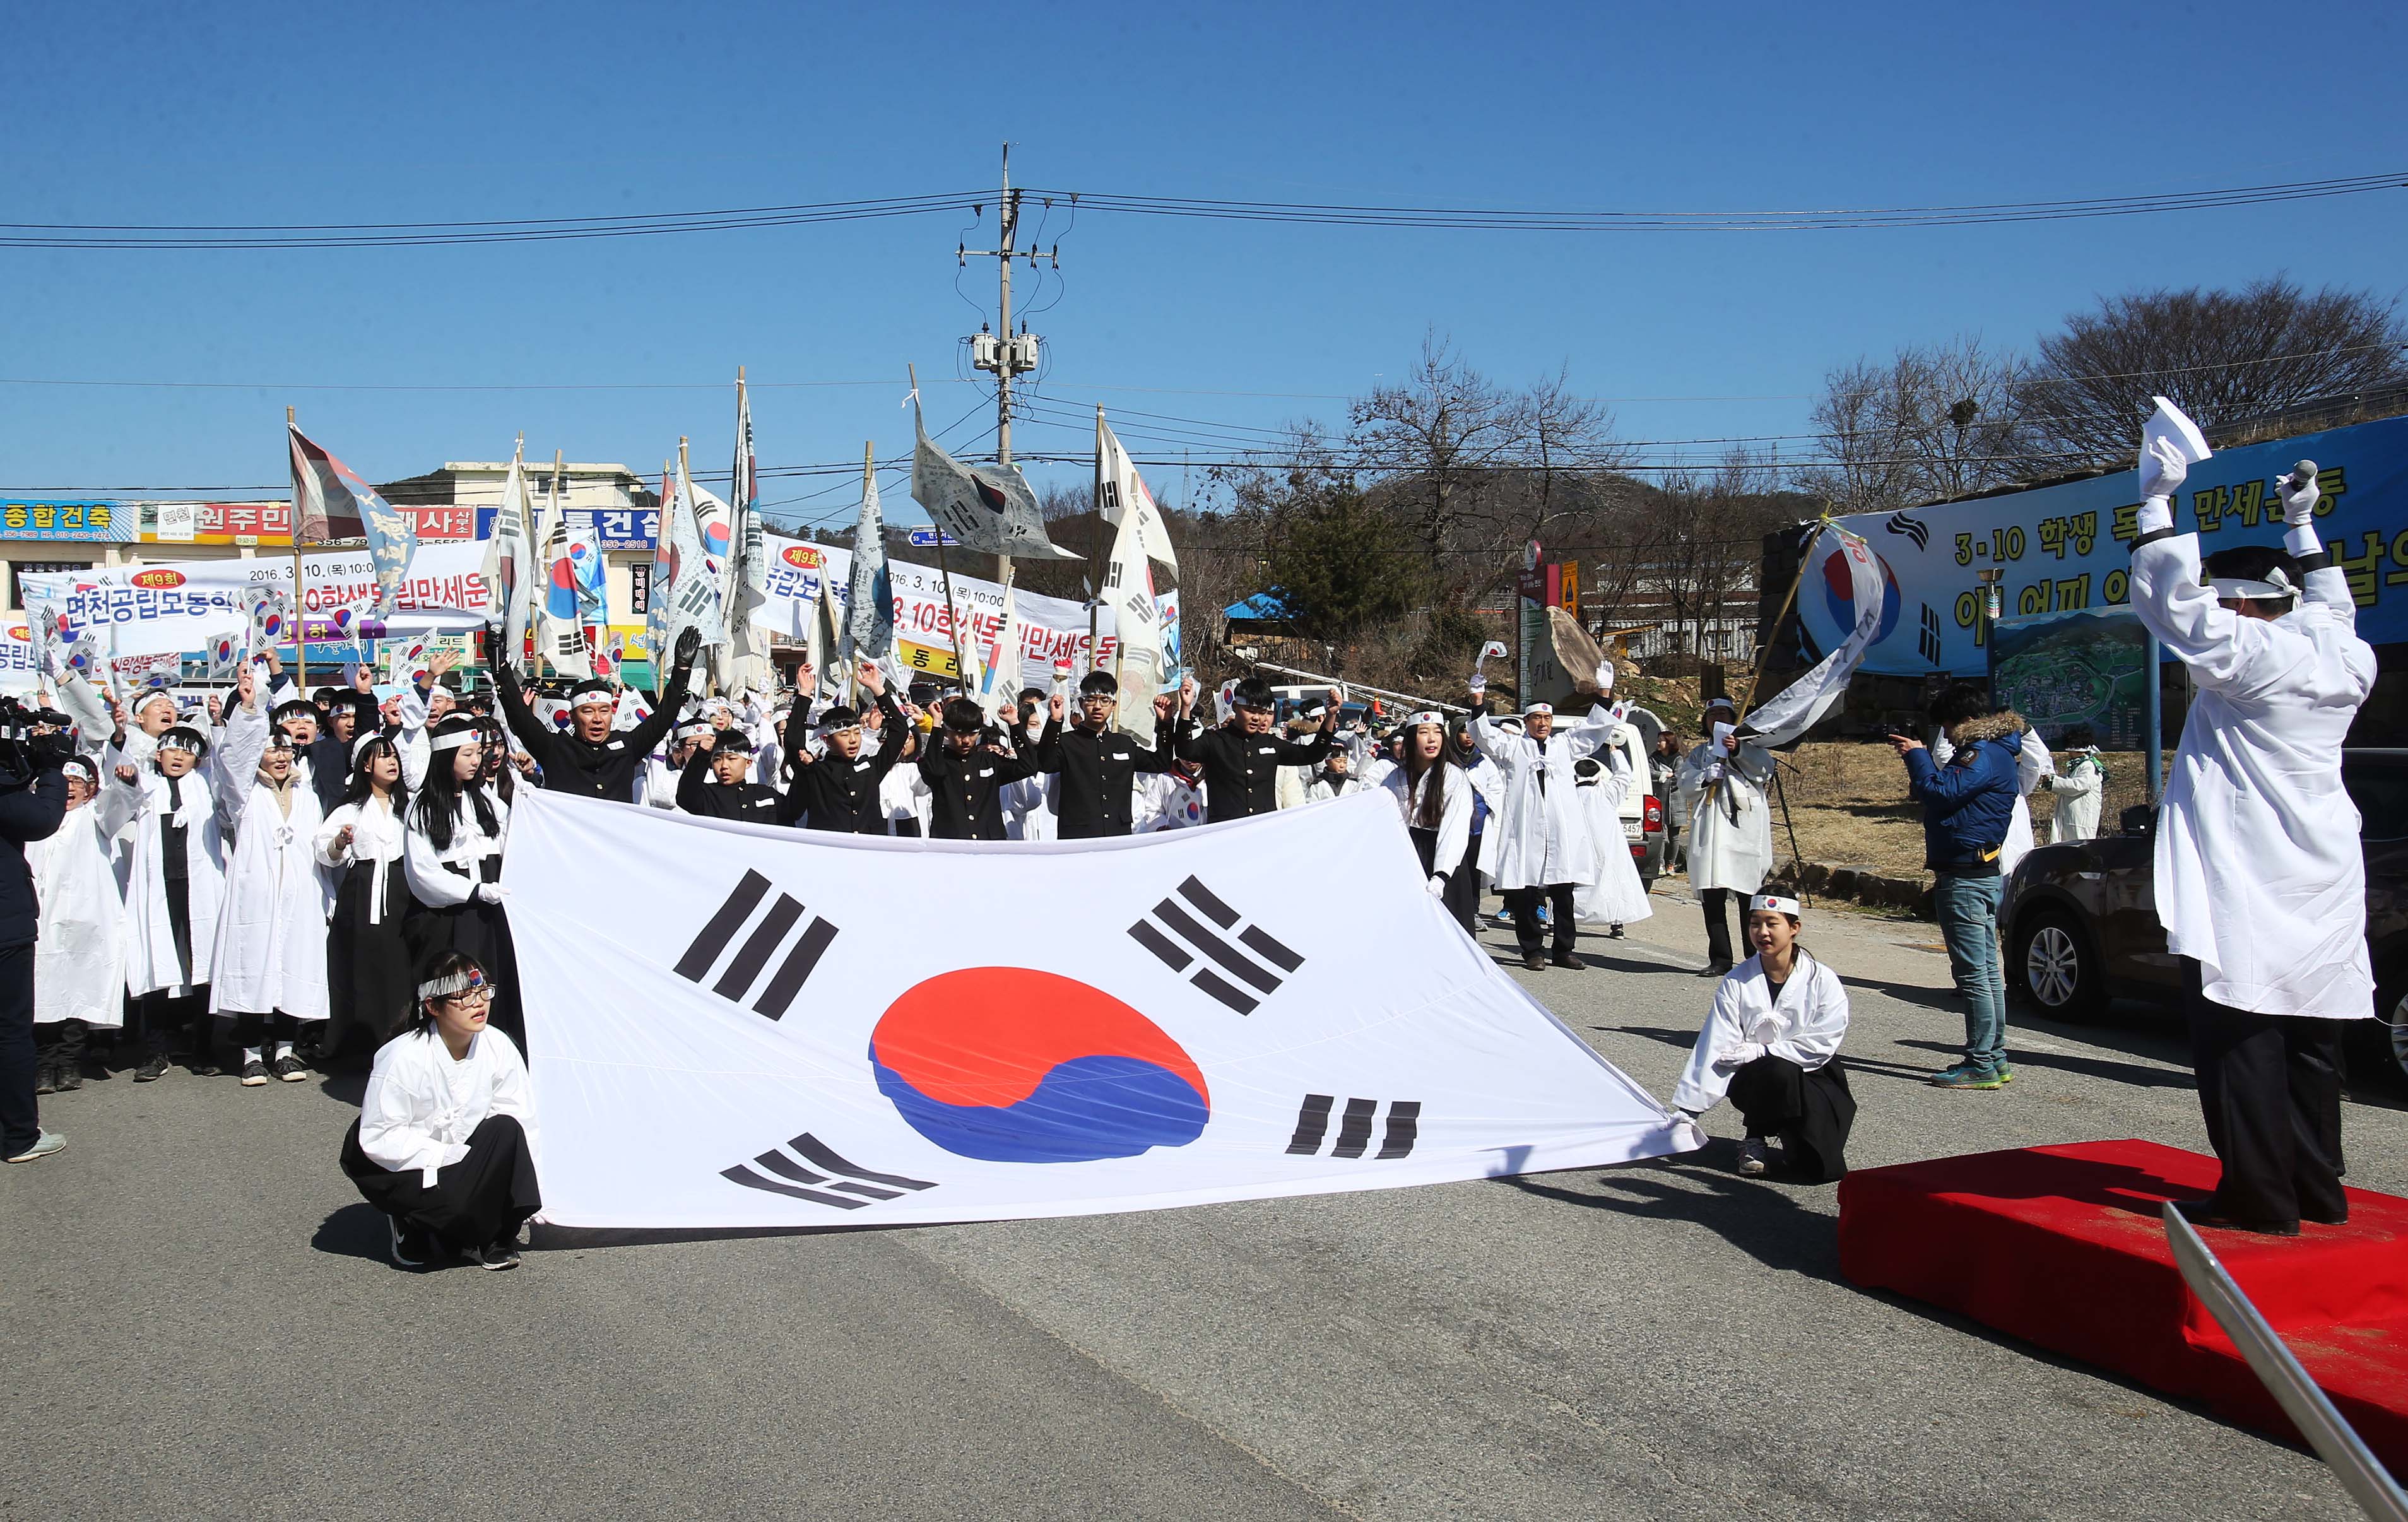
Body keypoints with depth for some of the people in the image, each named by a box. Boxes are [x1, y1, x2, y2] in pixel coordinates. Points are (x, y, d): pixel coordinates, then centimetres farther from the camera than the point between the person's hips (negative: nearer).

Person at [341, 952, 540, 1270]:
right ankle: (409, 1227, 4)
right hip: (397, 1163, -5)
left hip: (461, 1153, 5)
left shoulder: (499, 1047, -10)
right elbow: (379, 1138, -21)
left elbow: (523, 1122, -6)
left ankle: (493, 1240, -9)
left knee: (506, 1130, -26)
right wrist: (448, 1156, -26)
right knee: (453, 1198, -34)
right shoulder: (403, 1057, -23)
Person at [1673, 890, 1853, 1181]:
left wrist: (1760, 1051, -17)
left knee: (1820, 1168, -21)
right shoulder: (1736, 982, -3)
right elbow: (1715, 1048, -8)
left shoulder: (1823, 980, -4)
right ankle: (1756, 1138, -6)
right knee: (1780, 1071, -36)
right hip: (1753, 1080, 0)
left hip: (1813, 1080, 0)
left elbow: (1821, 1044, -10)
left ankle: (1787, 1132, 15)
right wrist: (1689, 1109, -15)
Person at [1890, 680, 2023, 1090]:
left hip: (1965, 878, -11)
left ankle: (1981, 1065, -7)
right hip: (1982, 874, 11)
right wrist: (1918, 762, 9)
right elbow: (1949, 792, 21)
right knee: (1987, 971, 14)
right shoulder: (1986, 751, 18)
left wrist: (1917, 756, -10)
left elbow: (1942, 793, -23)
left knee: (1972, 973, -9)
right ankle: (1994, 1058, 20)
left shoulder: (1985, 755, -15)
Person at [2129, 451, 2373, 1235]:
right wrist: (2300, 523, 34)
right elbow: (2329, 605, 29)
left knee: (2240, 1045, -3)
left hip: (2246, 895, -8)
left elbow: (2172, 599, -10)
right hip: (2320, 896, 8)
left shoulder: (2248, 655, -14)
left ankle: (2260, 1199, -1)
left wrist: (2157, 499, -4)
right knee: (2307, 1045, 14)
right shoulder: (2345, 660, 8)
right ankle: (2316, 1191, 22)